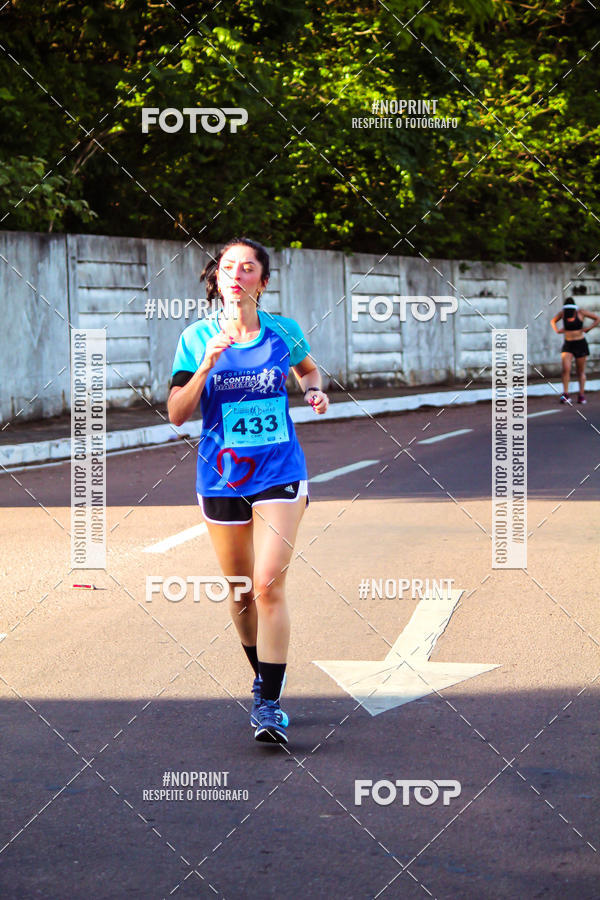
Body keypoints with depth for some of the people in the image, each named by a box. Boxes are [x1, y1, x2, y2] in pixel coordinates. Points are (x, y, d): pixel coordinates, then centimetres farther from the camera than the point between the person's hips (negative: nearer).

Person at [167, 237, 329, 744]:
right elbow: (177, 414, -8)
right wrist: (206, 366, -21)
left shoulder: (284, 332, 0)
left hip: (279, 474, -1)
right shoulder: (197, 338, -3)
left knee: (269, 586, -13)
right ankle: (261, 674, 36)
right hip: (221, 477, 1)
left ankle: (269, 703, -11)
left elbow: (308, 367, 23)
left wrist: (315, 390, 1)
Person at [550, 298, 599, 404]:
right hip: (567, 344, 2)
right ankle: (565, 394, -14)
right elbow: (553, 321, 21)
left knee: (581, 371, 4)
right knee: (566, 369, -15)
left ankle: (581, 395, 7)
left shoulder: (581, 313, -7)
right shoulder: (562, 313, 0)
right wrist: (557, 330, 3)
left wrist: (588, 328, -8)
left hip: (580, 344, -2)